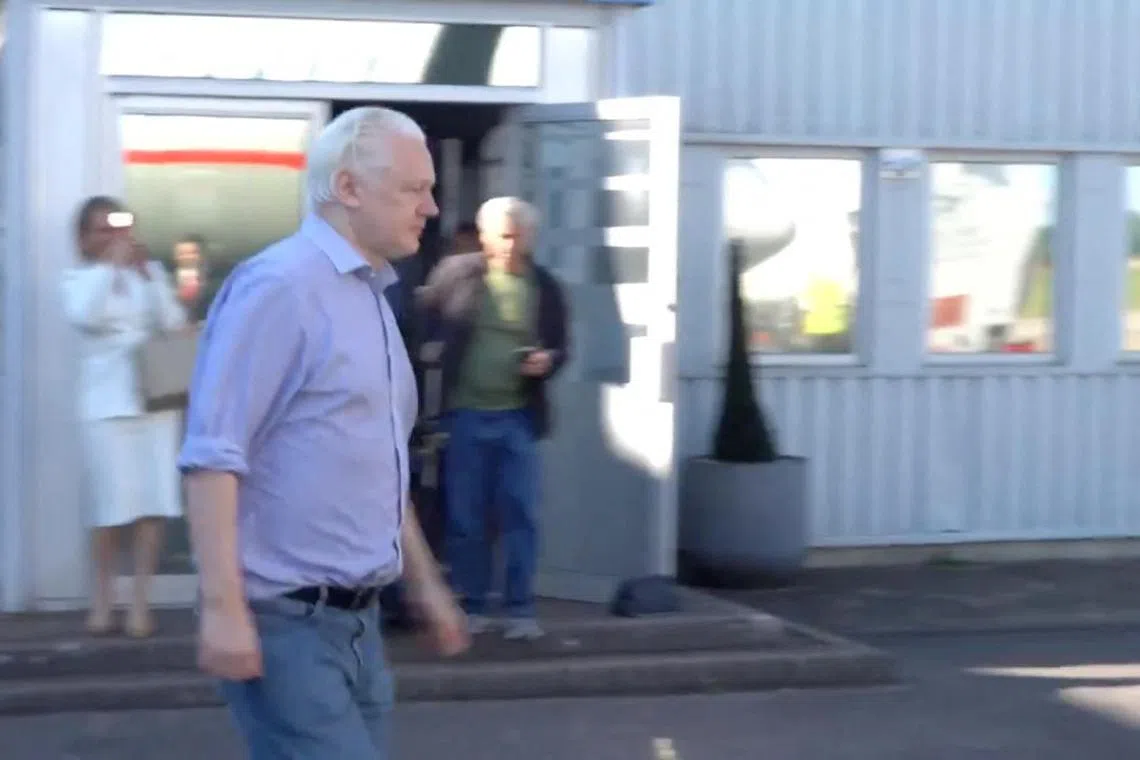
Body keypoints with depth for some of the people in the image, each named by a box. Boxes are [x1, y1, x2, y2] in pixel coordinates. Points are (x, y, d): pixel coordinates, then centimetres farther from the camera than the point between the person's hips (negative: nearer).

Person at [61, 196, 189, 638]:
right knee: (113, 507, -6)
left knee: (155, 504, -2)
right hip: (109, 403, -3)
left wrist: (147, 274, -5)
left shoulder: (150, 271, 12)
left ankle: (141, 601, 4)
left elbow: (174, 323, 0)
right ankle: (103, 600, 7)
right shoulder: (78, 278, 5)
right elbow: (85, 316, -17)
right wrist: (110, 265, -12)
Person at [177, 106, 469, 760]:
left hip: (358, 619, 9)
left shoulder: (371, 296, 16)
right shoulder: (280, 285, -13)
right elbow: (213, 456, -19)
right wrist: (224, 607, -23)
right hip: (287, 620, -9)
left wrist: (423, 579, 25)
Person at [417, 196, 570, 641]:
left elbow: (560, 346, 8)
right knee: (465, 515, 5)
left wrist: (548, 361, -13)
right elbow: (425, 311, 14)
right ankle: (470, 606, 16)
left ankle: (520, 609, 5)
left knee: (519, 515, 0)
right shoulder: (456, 272, -2)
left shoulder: (545, 286, 2)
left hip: (518, 417, 0)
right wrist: (429, 345, -2)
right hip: (465, 413, 0)